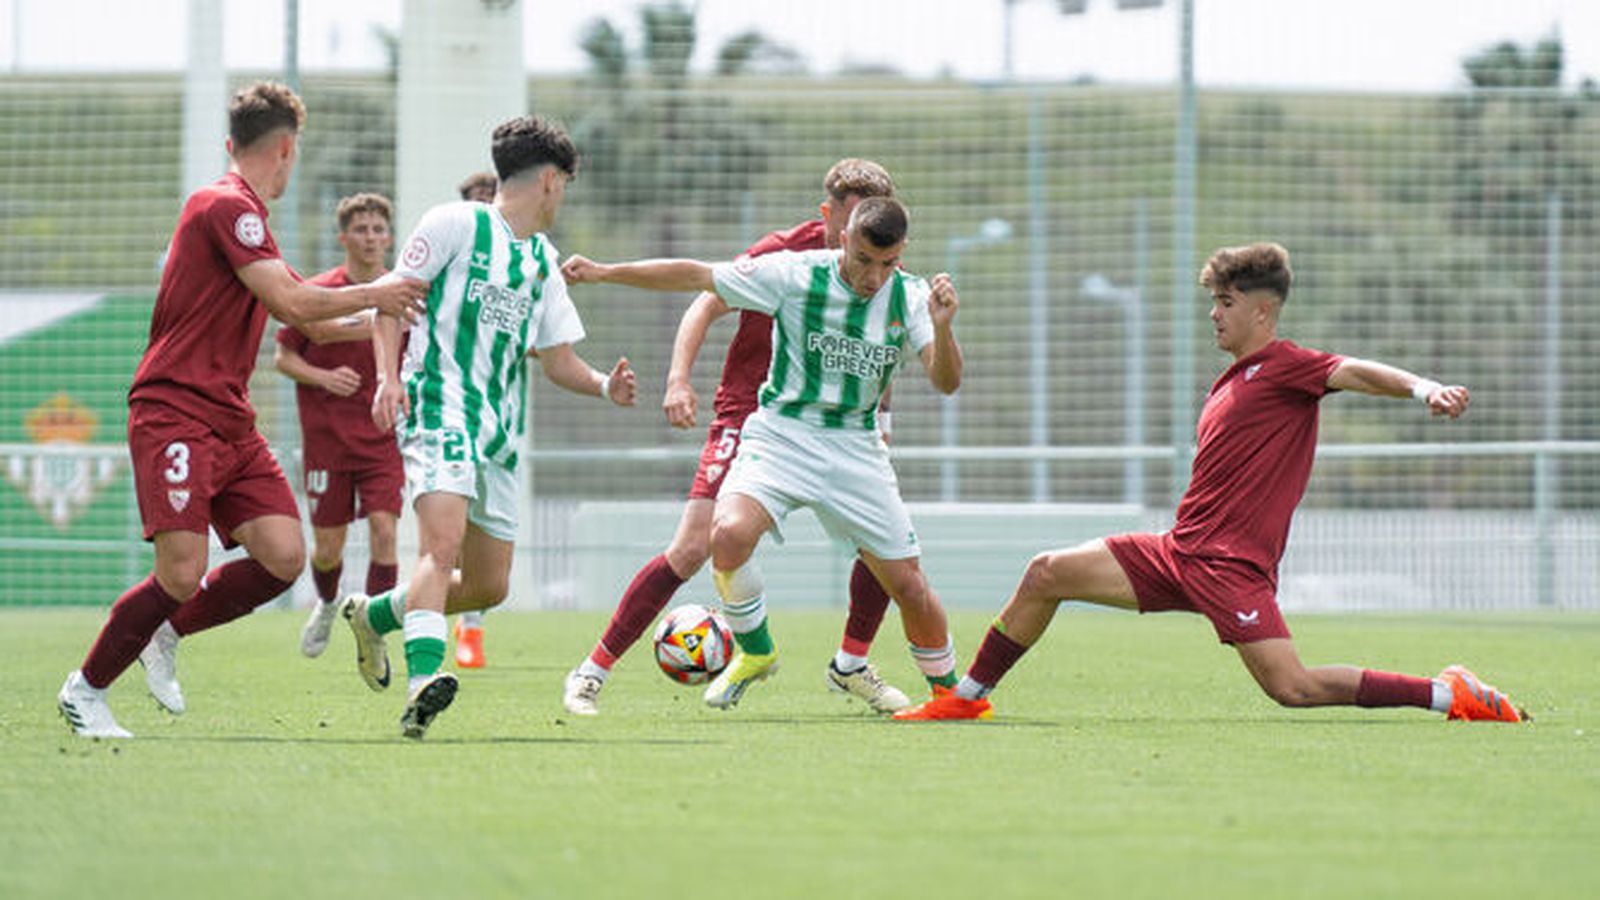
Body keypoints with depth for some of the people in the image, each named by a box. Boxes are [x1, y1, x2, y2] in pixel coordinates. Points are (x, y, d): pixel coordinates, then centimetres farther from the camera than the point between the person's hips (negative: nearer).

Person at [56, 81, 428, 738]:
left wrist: (378, 317, 30)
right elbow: (292, 302, -18)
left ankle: (167, 634, 14)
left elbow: (292, 311, 30)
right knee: (183, 573, -16)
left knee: (284, 556, -5)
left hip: (231, 424, 9)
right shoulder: (226, 205, -12)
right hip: (175, 416, -9)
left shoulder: (240, 210, 20)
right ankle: (86, 689, 2)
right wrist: (373, 296, -6)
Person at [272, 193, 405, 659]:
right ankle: (326, 604, 38)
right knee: (328, 547, 4)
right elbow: (282, 356, 2)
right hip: (327, 438, -1)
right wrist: (323, 378, -14)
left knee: (383, 529, -15)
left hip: (384, 437, 1)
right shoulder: (317, 294, -4)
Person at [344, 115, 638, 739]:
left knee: (489, 586, 8)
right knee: (443, 542, -28)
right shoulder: (457, 225, -1)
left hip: (500, 430, 8)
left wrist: (604, 386, 1)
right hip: (440, 411, -8)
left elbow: (557, 360, 21)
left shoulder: (542, 261, 20)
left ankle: (375, 614, 30)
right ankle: (423, 680, -40)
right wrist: (388, 375, -17)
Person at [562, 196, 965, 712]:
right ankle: (755, 653, -4)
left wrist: (942, 327, -35)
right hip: (781, 433, -2)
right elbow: (697, 277, -4)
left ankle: (950, 691, 26)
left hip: (857, 450, 2)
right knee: (729, 534, -29)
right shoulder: (795, 274, -11)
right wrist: (603, 273, -5)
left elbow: (946, 383, -15)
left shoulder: (910, 298, -6)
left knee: (908, 586, -1)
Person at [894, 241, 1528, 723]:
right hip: (1180, 551, 9)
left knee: (1293, 688, -21)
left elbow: (1355, 373, -26)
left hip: (1232, 565, -9)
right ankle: (968, 697, 17)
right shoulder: (1233, 381, 20)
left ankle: (1449, 694, -11)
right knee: (1046, 575, 5)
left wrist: (1424, 388, -42)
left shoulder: (1285, 367, -8)